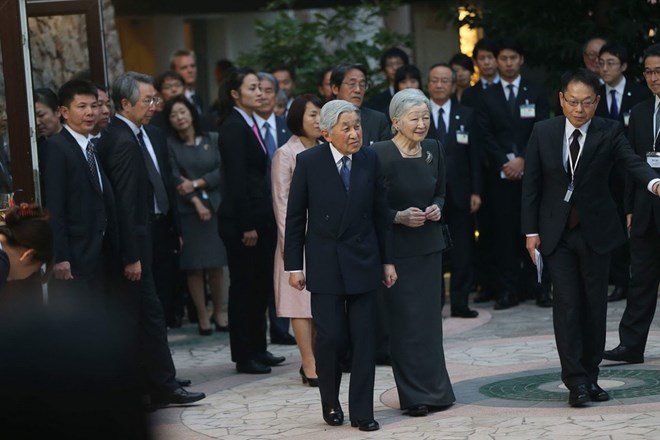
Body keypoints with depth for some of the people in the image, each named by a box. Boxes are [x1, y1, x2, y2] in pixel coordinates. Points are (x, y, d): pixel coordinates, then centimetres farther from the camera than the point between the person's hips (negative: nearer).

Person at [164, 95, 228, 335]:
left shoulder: (213, 140, 8)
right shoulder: (170, 145, 3)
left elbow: (222, 171, 1)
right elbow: (175, 178, -3)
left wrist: (196, 184, -9)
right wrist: (196, 202, -12)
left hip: (215, 206, 1)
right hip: (187, 210, -1)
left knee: (216, 263, 0)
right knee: (194, 266, -2)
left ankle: (219, 311, 14)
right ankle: (202, 316, 6)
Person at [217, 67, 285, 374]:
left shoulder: (249, 125, 14)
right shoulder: (233, 128, -13)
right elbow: (236, 180, -18)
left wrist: (261, 222, 12)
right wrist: (247, 226, -19)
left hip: (258, 218, 9)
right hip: (241, 221, -9)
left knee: (260, 285, 12)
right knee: (244, 286, -1)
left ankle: (257, 349, 21)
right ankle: (244, 356, 6)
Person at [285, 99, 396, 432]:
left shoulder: (370, 160, 1)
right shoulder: (308, 162, -5)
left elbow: (380, 213, 7)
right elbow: (295, 217, -1)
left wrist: (387, 260, 7)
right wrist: (294, 265, -3)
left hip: (363, 261, 2)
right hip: (325, 263, -2)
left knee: (364, 338, 2)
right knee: (330, 336, -5)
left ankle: (362, 412, 10)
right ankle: (330, 403, 17)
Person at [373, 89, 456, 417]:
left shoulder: (433, 150, 4)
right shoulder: (379, 154, -13)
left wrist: (436, 208, -4)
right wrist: (399, 216, -21)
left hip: (429, 244, 5)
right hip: (396, 246, -5)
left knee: (429, 318, 10)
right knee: (405, 321, -1)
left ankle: (434, 390, 20)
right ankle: (415, 395, 8)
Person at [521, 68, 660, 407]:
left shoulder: (608, 132, -5)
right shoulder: (543, 132, -2)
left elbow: (632, 161, -22)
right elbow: (531, 184, 1)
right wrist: (531, 231, -3)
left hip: (595, 230, 0)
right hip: (556, 232, 0)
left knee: (595, 304, 5)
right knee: (567, 303, -7)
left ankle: (590, 376, 16)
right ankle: (575, 379, -5)